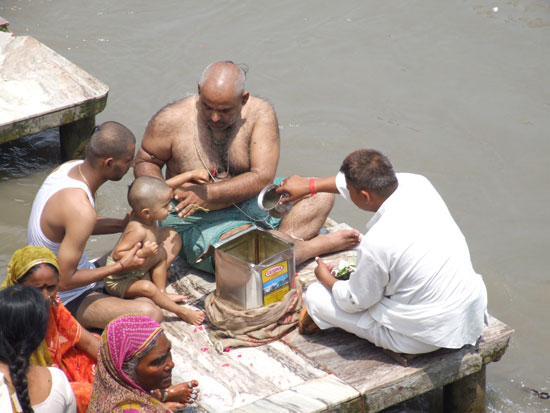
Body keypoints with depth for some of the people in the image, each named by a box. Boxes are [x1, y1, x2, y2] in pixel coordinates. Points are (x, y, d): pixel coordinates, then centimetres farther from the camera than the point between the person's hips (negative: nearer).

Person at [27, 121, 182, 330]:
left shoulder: (71, 167, -4)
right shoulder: (80, 208, -33)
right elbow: (64, 281, -28)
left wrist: (125, 224, 0)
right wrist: (122, 266, -18)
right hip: (68, 300, -9)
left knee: (171, 238, 8)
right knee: (150, 314, -36)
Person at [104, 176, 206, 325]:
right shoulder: (138, 231, -36)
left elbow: (166, 186, -1)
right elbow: (118, 254, -38)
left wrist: (190, 175, 0)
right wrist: (143, 253, -44)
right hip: (118, 280, -10)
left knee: (161, 253, 16)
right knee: (147, 287, -33)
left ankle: (162, 293, 17)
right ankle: (181, 312, -20)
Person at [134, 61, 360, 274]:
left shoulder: (260, 112, -11)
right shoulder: (170, 121, -13)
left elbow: (263, 177, -16)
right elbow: (145, 161, 4)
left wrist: (208, 193, -27)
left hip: (253, 204, 4)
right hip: (201, 220, -4)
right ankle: (321, 244, -9)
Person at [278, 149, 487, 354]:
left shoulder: (377, 241, -28)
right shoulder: (418, 184, -9)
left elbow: (355, 302, -10)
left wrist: (326, 278, 10)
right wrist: (310, 185, 21)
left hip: (422, 338, -7)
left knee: (315, 295, 4)